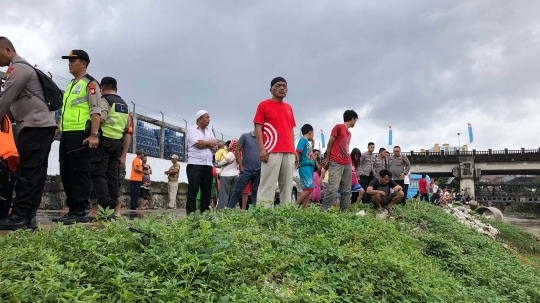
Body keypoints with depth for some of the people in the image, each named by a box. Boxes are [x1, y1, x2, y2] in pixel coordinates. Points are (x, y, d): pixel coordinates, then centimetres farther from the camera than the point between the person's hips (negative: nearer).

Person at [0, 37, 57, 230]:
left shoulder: (18, 68, -6)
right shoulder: (20, 69, 27)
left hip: (35, 125, -10)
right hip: (38, 126, 10)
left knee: (28, 171, -12)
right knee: (35, 172, 4)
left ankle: (19, 216, -13)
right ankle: (28, 216, 4)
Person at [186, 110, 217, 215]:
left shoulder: (209, 131, 19)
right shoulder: (192, 129, -1)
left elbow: (214, 143, 5)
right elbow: (197, 144, -14)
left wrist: (205, 142, -12)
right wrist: (209, 144, -2)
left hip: (208, 165, 6)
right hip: (195, 164, -6)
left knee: (207, 191, 7)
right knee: (193, 190, -6)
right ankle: (190, 214, -5)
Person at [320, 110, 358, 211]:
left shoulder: (349, 133, 20)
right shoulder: (338, 127, -4)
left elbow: (345, 147, 17)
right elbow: (330, 143, -1)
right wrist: (327, 159, 5)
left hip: (347, 164, 8)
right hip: (336, 163, -8)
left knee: (346, 190, 6)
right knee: (333, 188, -17)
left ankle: (344, 211, 11)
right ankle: (323, 210, -14)